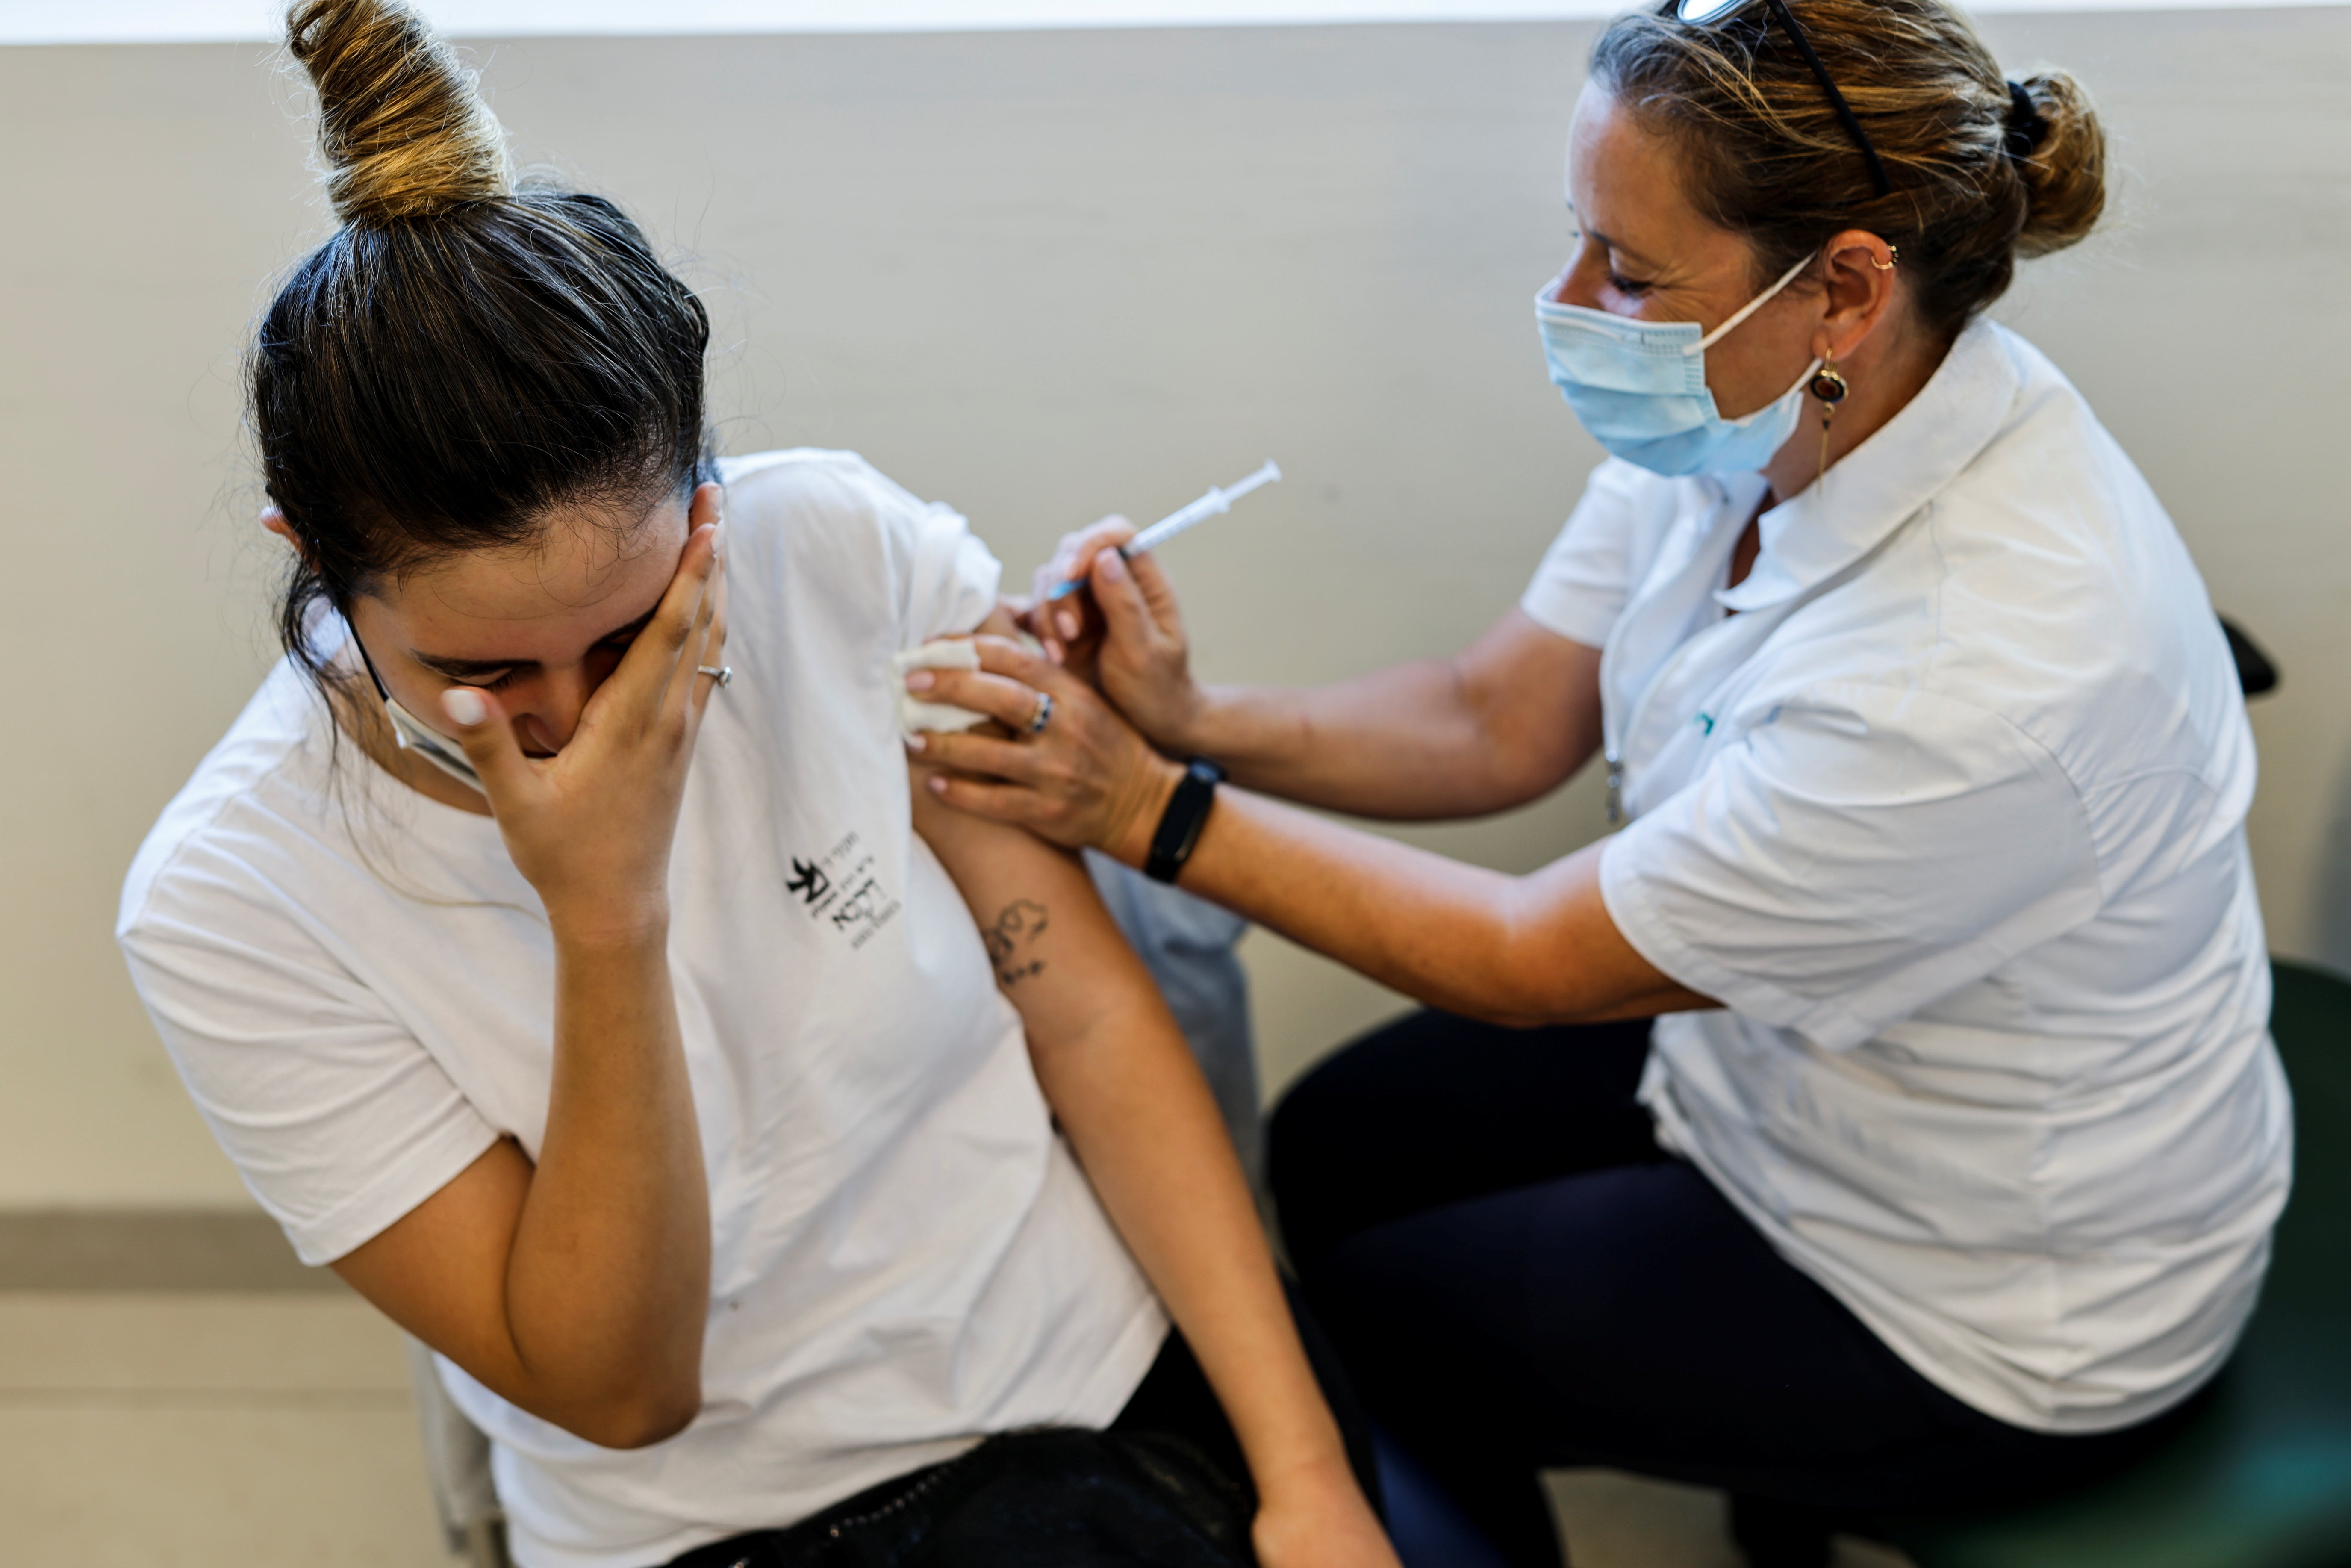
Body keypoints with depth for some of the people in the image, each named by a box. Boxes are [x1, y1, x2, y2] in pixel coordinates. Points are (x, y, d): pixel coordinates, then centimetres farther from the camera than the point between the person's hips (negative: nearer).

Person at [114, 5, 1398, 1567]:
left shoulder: (848, 549, -12)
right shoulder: (230, 908, -15)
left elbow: (1091, 1011, -7)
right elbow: (616, 1390, -13)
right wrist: (609, 923, -27)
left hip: (1121, 1361, 3)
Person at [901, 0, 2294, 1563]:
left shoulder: (1985, 674, -39)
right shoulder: (1742, 416, -15)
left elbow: (1531, 961, -28)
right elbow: (1500, 717, -5)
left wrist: (1153, 814, -23)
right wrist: (1198, 726, -20)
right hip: (1773, 1046, 7)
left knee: (1379, 1306, 3)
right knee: (1339, 1142, 14)